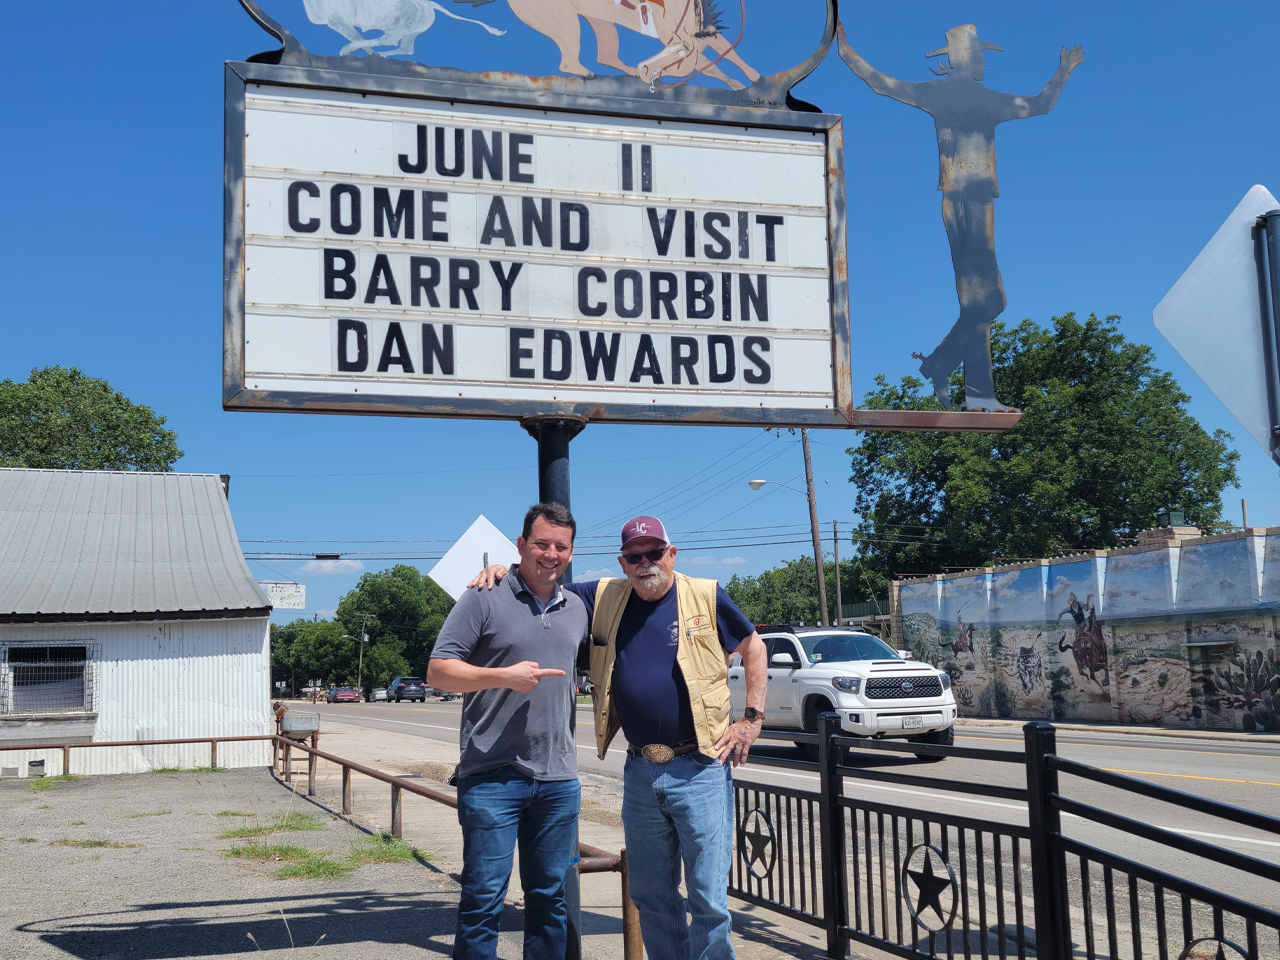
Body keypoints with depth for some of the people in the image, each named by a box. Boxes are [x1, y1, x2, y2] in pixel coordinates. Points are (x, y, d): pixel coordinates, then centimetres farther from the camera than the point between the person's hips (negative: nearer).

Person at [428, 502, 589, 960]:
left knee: (550, 897, 11)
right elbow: (438, 671, -8)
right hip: (492, 775, -5)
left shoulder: (577, 609, 15)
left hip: (558, 778, 5)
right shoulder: (484, 599, -4)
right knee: (484, 897, -3)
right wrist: (505, 676, -17)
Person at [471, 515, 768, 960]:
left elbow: (753, 649, 9)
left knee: (708, 897, -3)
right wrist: (503, 571, -2)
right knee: (650, 895, 13)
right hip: (640, 773, 4)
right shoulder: (605, 597, 7)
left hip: (700, 770, -4)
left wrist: (752, 718, 4)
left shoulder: (706, 596, -1)